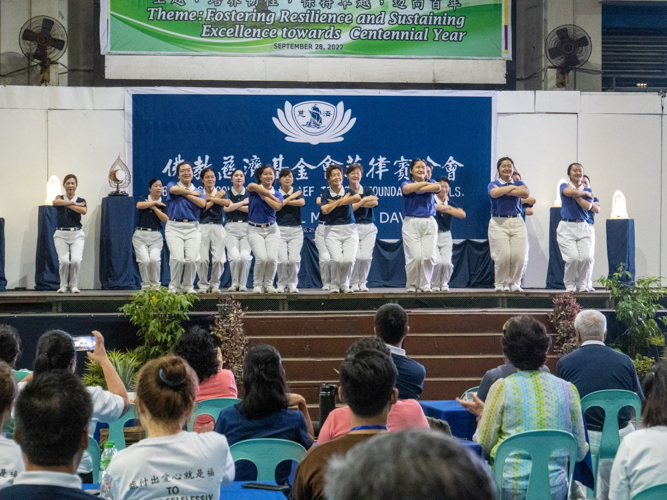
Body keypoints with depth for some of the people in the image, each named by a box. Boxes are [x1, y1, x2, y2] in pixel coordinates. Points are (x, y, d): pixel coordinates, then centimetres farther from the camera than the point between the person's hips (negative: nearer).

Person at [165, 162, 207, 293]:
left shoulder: (198, 191, 16)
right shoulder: (172, 185, 10)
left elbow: (202, 203, -6)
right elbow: (174, 190, -17)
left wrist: (185, 193, -4)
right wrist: (191, 193, -3)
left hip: (192, 228, 2)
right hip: (174, 227, -2)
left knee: (192, 259, -10)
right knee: (177, 258, -17)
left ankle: (188, 286, 9)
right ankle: (174, 286, 1)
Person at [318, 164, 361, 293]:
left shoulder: (348, 191, 5)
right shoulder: (325, 193, 3)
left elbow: (358, 198, -18)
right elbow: (324, 210, -16)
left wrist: (337, 202, -14)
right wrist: (343, 199, -9)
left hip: (350, 230, 1)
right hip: (332, 230, -1)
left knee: (349, 259, -14)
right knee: (337, 259, -20)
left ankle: (344, 284, 11)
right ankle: (335, 285, 5)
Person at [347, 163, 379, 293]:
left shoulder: (367, 190, 14)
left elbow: (374, 203, -6)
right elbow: (349, 208, -11)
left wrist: (357, 202, -7)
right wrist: (364, 200, -5)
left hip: (368, 227, 3)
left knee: (366, 257, -8)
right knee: (356, 256, -16)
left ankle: (362, 282, 10)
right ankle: (353, 283, 2)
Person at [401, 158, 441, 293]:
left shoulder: (431, 182, 15)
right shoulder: (406, 183, 9)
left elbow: (437, 187, -10)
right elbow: (407, 189, -16)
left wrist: (417, 188, -8)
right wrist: (424, 183, -4)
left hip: (429, 223, 2)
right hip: (411, 223, -2)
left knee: (429, 256, -7)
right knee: (415, 257, -11)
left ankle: (425, 285, 7)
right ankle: (411, 285, 5)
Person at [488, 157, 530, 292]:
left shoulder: (519, 183, 13)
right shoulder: (493, 184, 8)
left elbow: (526, 193, -10)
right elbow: (494, 193, -17)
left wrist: (505, 191, -9)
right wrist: (513, 187, -6)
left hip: (517, 222, 2)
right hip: (499, 223, -2)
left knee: (519, 256, -6)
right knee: (503, 256, -10)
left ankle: (514, 284, 7)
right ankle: (501, 285, 5)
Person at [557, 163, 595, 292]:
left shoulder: (588, 190, 13)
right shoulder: (564, 186, 7)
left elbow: (587, 206, -5)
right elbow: (569, 192, -18)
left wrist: (575, 194, -5)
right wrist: (584, 193, -4)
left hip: (584, 228, 3)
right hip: (567, 227, -3)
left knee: (587, 257, -13)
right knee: (572, 258, -17)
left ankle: (582, 284, 8)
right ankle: (569, 285, 3)